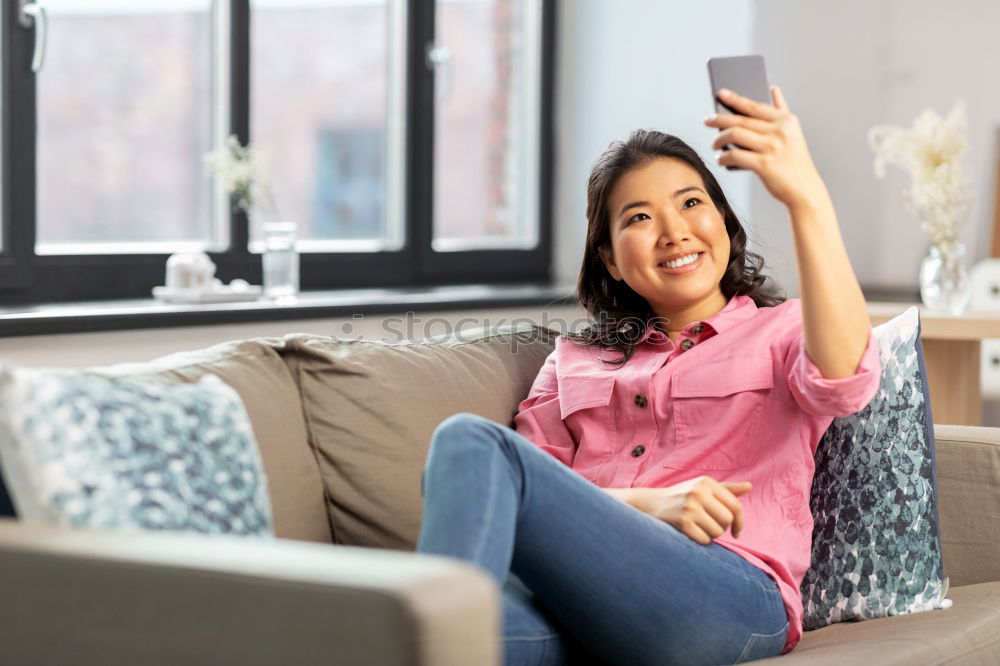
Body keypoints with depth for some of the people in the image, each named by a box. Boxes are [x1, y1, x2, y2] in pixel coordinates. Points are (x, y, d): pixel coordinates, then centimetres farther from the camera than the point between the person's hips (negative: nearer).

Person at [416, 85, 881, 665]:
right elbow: (537, 501, 12)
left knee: (472, 444, -25)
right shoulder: (575, 359, 30)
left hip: (729, 592, -2)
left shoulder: (781, 332, 20)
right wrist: (648, 505, -9)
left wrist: (806, 197, -20)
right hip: (585, 598, 3)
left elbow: (844, 381, -8)